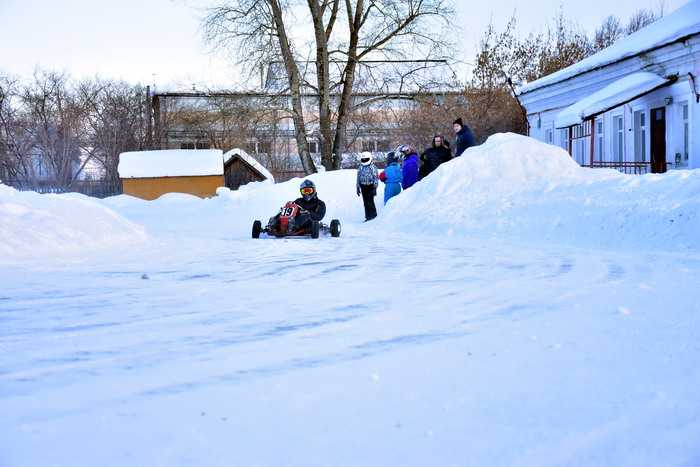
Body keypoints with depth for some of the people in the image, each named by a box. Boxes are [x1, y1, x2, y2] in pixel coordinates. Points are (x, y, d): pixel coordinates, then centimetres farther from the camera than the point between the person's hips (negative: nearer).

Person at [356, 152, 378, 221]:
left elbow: (376, 178, -5)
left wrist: (375, 187, -11)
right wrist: (358, 188, 16)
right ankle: (368, 216, 11)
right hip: (363, 186, 5)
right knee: (366, 202, 6)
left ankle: (373, 215, -3)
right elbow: (358, 178, 19)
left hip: (371, 186, -5)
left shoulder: (373, 167, -4)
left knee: (370, 202, -11)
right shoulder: (360, 168, 12)